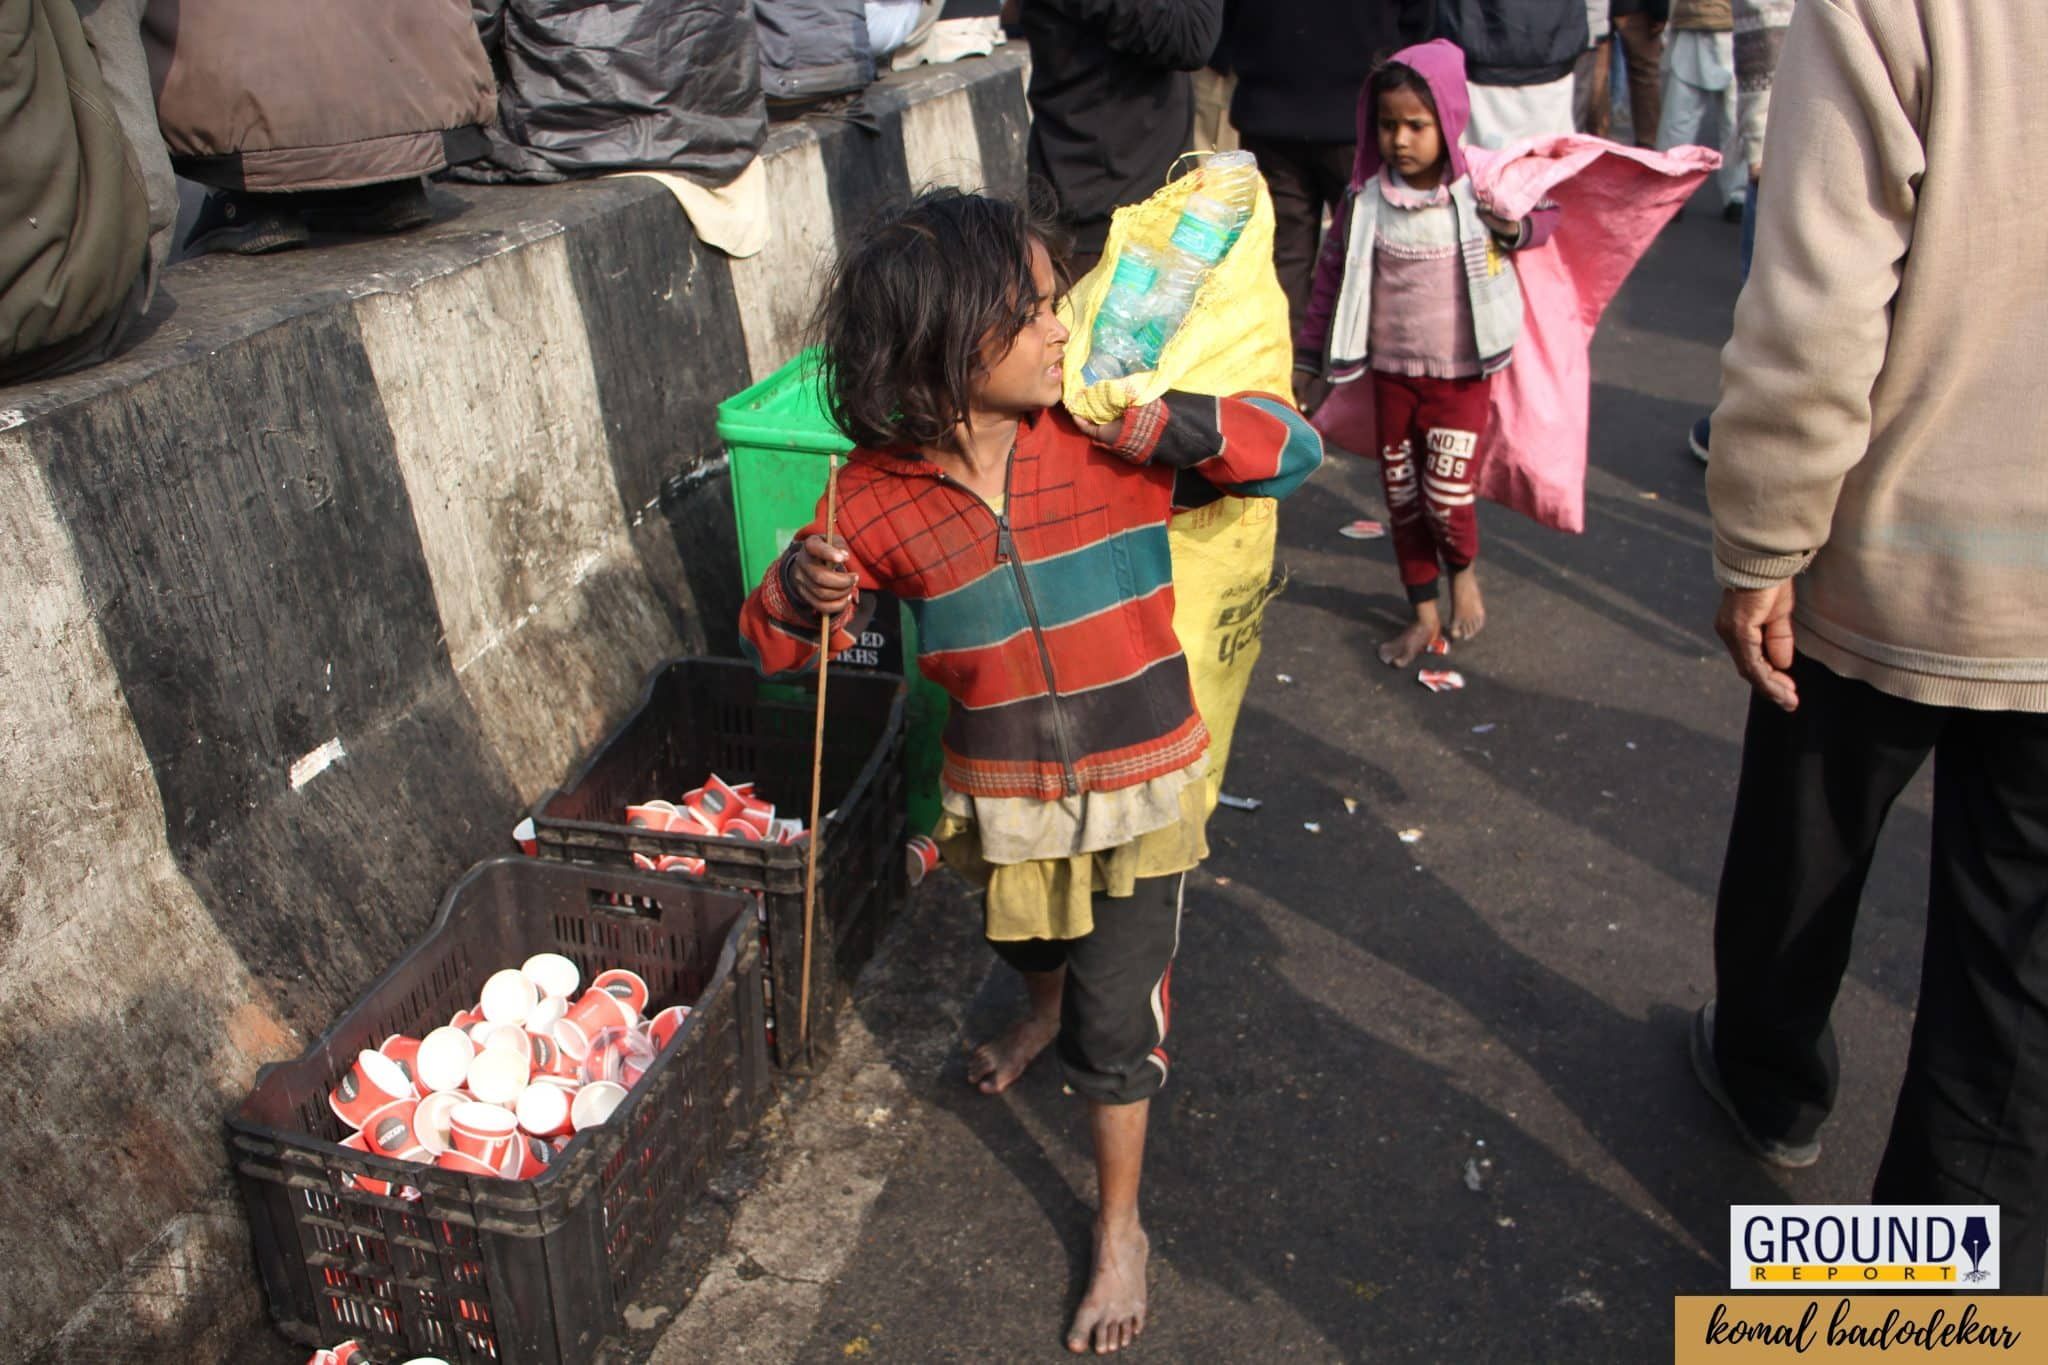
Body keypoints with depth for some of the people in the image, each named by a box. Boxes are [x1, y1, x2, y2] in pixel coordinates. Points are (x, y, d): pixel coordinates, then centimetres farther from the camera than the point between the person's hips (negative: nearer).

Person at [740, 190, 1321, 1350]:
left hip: (1139, 786, -2)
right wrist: (802, 591, -28)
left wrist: (1179, 428, -29)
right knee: (1029, 941, 30)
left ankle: (1122, 1231, 32)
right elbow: (778, 649, -4)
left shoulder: (1108, 435, -16)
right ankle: (1051, 1011, 70)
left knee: (1118, 1019, 7)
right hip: (1001, 796, 2)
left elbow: (1295, 449, -10)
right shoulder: (879, 493, -14)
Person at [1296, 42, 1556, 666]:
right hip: (1391, 372, 3)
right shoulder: (1366, 202, -7)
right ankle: (1423, 615, 28)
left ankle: (1464, 570, 30)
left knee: (1447, 496, -6)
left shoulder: (1481, 191, -9)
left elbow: (1547, 216, 8)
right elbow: (1335, 274, 3)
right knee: (1401, 497, 10)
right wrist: (1311, 353, 6)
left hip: (1461, 373, -2)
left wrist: (1518, 229, -15)